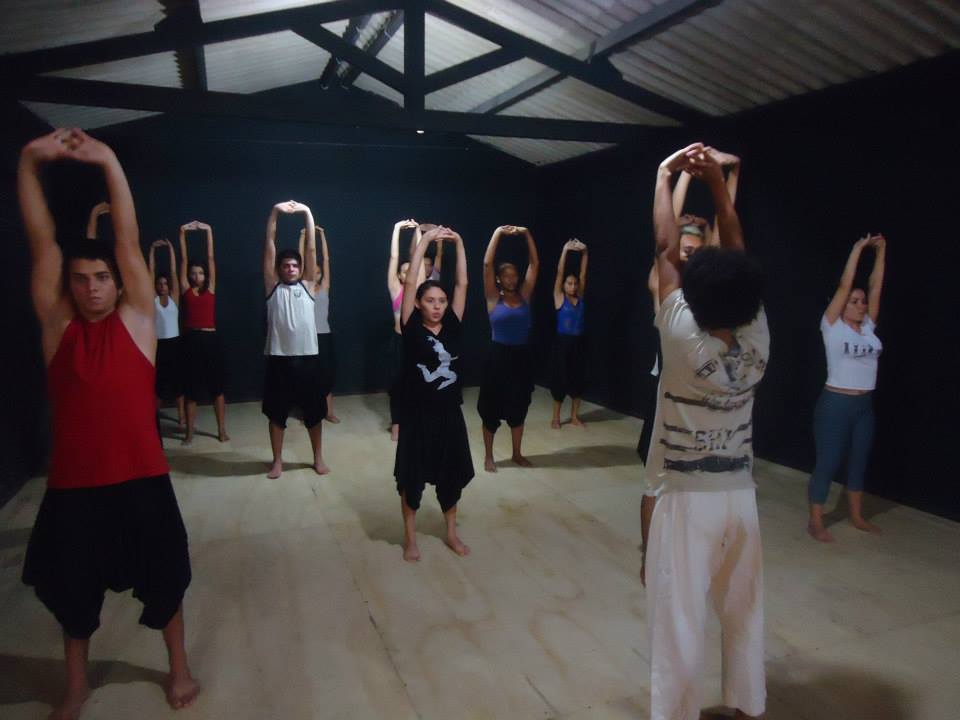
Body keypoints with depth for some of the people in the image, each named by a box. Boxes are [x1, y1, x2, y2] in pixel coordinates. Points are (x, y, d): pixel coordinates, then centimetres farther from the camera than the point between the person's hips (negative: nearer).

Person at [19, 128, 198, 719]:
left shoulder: (136, 320, -2)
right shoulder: (57, 325, 2)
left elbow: (129, 241, -8)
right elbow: (42, 242, -5)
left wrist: (108, 162, -13)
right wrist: (30, 163, -12)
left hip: (142, 481, -2)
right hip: (73, 486, 2)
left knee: (164, 580, 13)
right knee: (72, 591, 18)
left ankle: (179, 667, 36)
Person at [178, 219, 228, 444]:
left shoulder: (210, 288, 7)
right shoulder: (185, 290, 7)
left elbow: (211, 258, 6)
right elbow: (183, 260, 5)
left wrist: (208, 231, 4)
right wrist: (182, 233, 2)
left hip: (211, 339, 0)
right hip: (192, 340, 0)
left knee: (217, 387, 5)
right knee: (191, 388, 6)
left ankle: (222, 430, 12)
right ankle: (189, 432, 15)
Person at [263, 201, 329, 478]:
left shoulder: (308, 286, 8)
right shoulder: (273, 287, 6)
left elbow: (311, 249, 3)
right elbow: (269, 248, -1)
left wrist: (307, 212, -3)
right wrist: (274, 213, -7)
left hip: (308, 357, 1)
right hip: (279, 358, -1)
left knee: (314, 412, 10)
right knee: (276, 413, 9)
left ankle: (318, 458, 25)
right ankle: (277, 460, 24)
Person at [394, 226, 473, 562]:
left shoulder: (452, 326, 1)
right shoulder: (412, 328, -7)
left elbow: (462, 284, 1)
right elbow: (410, 282, -13)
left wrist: (459, 243, -2)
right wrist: (426, 240, -12)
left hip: (450, 413, 4)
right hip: (418, 414, -3)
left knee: (451, 476, 15)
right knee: (412, 477, 9)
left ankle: (451, 533, 33)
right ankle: (410, 538, 26)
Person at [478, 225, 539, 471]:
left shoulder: (524, 296, 6)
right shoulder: (493, 298, -3)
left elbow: (534, 264, 4)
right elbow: (487, 264, -11)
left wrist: (527, 234, -1)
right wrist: (498, 233, -10)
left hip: (521, 356, 3)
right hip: (498, 356, -3)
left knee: (518, 408, 13)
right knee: (491, 409, 4)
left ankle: (517, 454, 27)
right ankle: (488, 456, 18)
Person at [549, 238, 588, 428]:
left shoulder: (580, 298, 8)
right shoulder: (559, 298, -2)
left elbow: (583, 274, 4)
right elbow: (559, 273, -8)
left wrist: (584, 252, -4)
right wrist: (565, 250, -12)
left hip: (577, 342, 4)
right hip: (562, 342, -4)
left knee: (577, 379, 9)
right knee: (560, 379, 0)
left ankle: (574, 416, 20)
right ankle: (556, 418, 11)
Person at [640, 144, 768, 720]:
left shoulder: (685, 341, -21)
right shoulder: (757, 343, -10)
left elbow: (666, 250, -11)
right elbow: (739, 258, -1)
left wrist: (664, 175, 0)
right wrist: (718, 183, 1)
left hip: (683, 500, -5)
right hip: (739, 496, 5)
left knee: (678, 623, 7)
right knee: (745, 611, 22)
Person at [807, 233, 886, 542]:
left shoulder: (869, 328, 8)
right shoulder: (833, 327, -6)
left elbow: (876, 287, 7)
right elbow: (844, 285, -10)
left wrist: (880, 252, 7)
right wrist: (858, 249, -7)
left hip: (865, 405, 6)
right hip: (835, 404, -6)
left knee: (859, 461, 16)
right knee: (827, 463, -1)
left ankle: (857, 516, 32)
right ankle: (815, 522, 8)